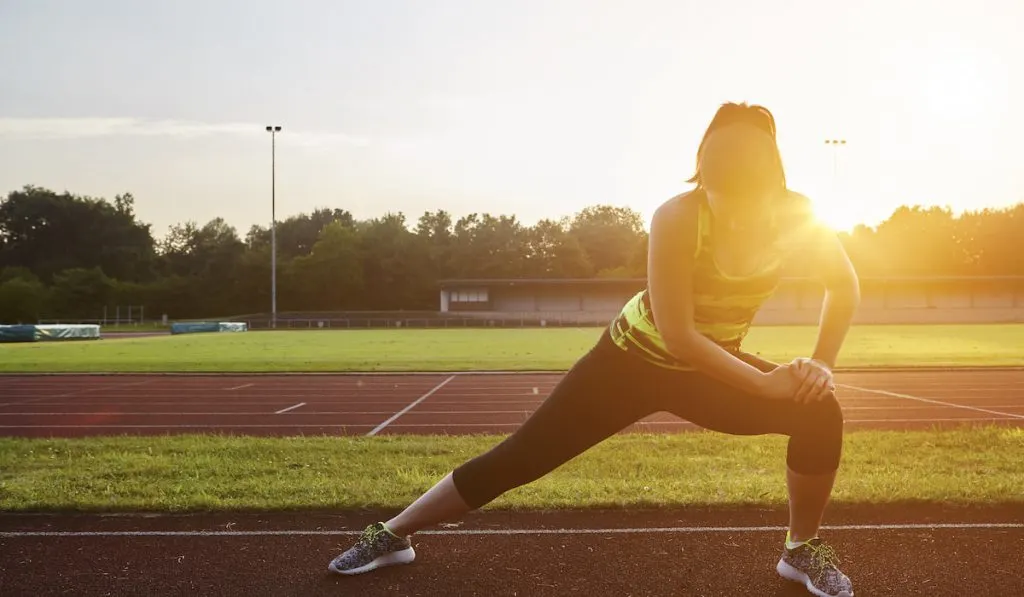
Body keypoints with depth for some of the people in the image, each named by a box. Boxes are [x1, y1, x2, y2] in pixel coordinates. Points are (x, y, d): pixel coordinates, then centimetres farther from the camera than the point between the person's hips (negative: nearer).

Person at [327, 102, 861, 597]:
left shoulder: (794, 215, -17)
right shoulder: (676, 218, -30)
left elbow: (846, 286, -1)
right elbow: (678, 337, -31)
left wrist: (822, 364, -12)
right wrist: (765, 382, -29)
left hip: (710, 368, 4)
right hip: (635, 357, -3)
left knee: (820, 412, -18)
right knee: (520, 456, -4)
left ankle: (803, 550, 6)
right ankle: (392, 534, 12)